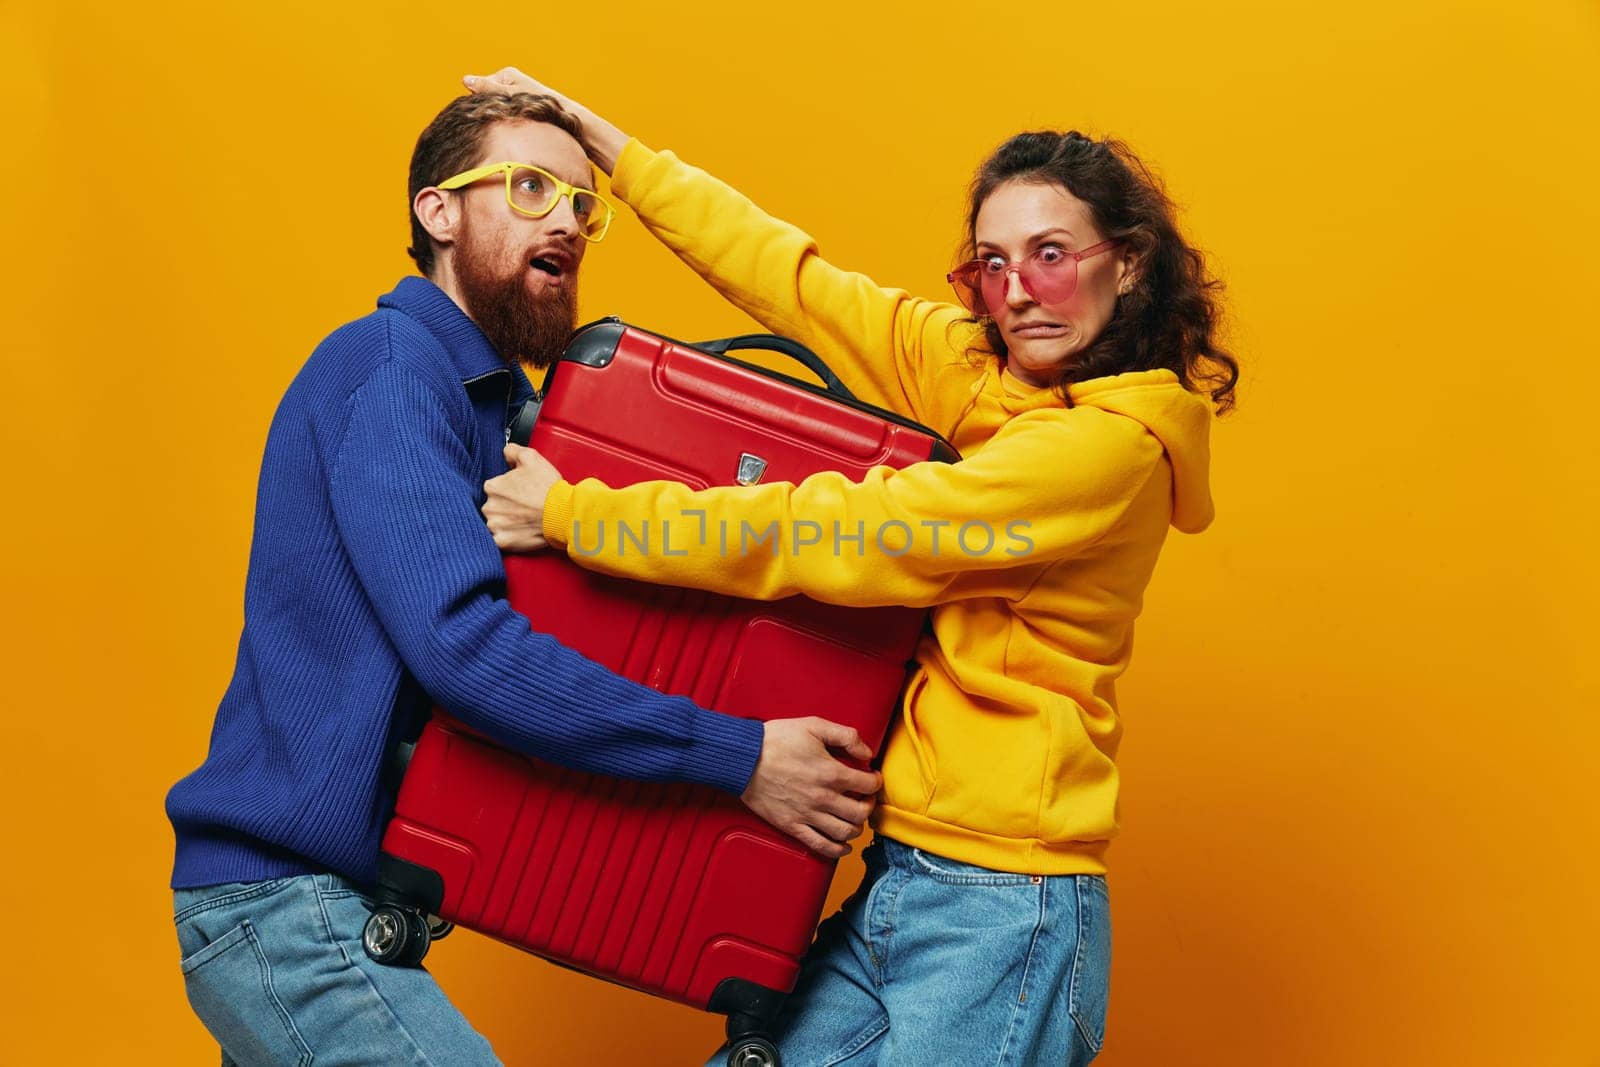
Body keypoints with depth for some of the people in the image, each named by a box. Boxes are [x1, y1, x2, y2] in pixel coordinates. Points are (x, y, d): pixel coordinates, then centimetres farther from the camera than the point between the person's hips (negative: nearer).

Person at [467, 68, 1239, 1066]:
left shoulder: (1114, 442, -17)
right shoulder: (971, 367, 6)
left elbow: (830, 533, -19)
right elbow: (788, 274, 10)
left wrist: (572, 514, -13)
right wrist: (597, 136, 11)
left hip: (1000, 921, -7)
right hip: (896, 885, 7)